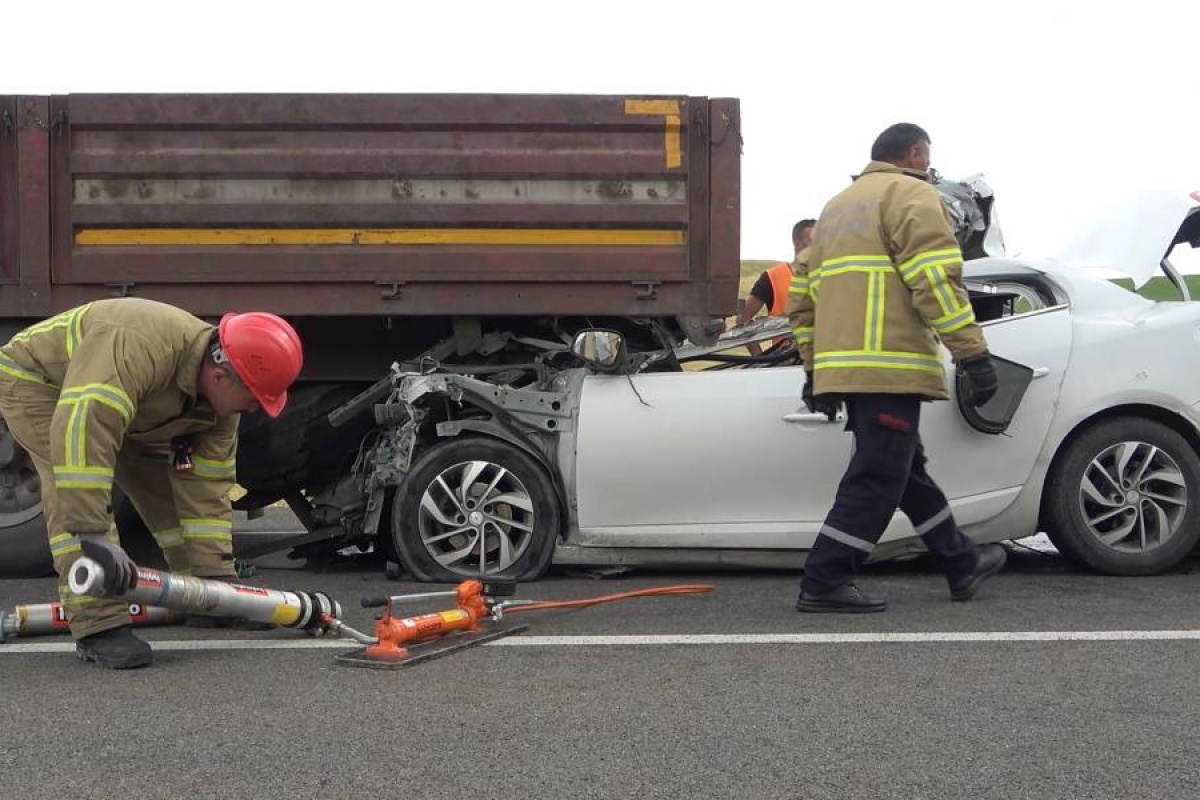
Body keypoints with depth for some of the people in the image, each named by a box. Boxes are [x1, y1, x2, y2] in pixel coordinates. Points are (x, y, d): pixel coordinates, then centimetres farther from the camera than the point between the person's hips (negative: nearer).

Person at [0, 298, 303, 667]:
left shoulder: (219, 404, -15)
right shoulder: (143, 346, -43)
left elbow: (205, 489, -10)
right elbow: (83, 427, -51)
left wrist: (217, 578, -13)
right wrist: (94, 535, -52)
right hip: (35, 378, -8)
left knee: (169, 483, 4)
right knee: (72, 492, -28)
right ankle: (98, 625, -27)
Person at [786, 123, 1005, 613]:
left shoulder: (837, 208, 25)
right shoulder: (911, 195, -1)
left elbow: (802, 296, 24)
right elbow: (936, 281, -14)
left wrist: (814, 366, 25)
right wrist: (973, 353, -14)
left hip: (843, 368, 9)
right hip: (889, 367, -9)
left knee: (908, 472, 17)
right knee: (877, 479, -6)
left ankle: (962, 564, 28)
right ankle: (824, 584, -8)